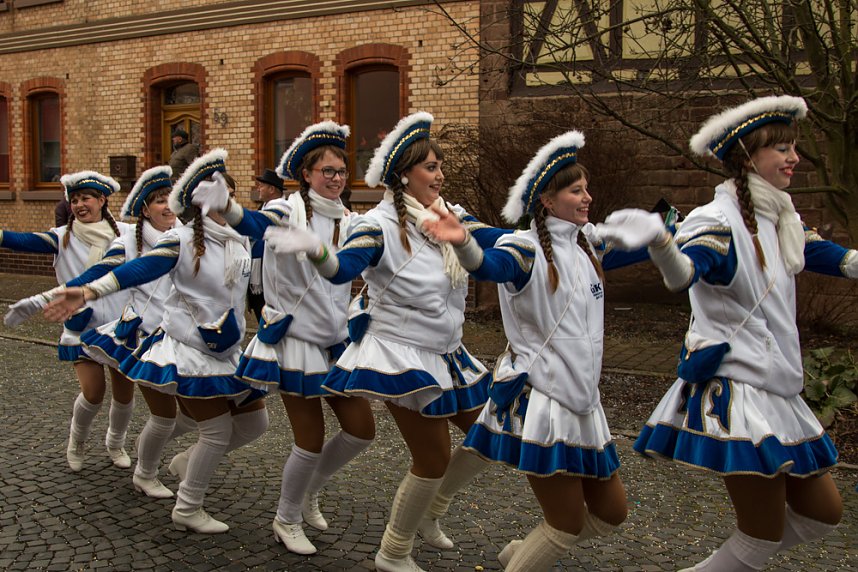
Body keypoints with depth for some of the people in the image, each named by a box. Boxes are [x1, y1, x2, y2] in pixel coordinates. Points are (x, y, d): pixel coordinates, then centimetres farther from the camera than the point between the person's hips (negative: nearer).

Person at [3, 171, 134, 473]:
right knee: (93, 392, -11)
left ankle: (116, 444, 36)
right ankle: (77, 439, 23)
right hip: (81, 327, -1)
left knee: (124, 392, 7)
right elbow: (25, 240, -17)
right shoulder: (64, 237, -2)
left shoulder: (125, 233, 0)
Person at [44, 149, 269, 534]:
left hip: (228, 351, 7)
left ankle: (190, 462, 33)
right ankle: (187, 510, 15)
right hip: (189, 350, -7)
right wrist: (87, 292, -36)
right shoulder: (182, 240, -13)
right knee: (218, 431, -6)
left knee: (255, 422, 9)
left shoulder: (242, 239, 6)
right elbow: (138, 270, -23)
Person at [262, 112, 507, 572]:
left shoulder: (451, 217, 4)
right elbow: (343, 269, -32)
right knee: (433, 459, 0)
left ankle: (429, 508, 36)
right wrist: (315, 249, -53)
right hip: (401, 356, -7)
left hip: (447, 356, 7)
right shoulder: (380, 224, -16)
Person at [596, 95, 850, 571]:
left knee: (822, 514, 17)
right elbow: (684, 273, -38)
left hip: (777, 391, 9)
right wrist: (658, 241, -60)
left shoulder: (781, 222, 9)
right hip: (733, 392, -9)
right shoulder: (718, 222, -18)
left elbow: (840, 260, 16)